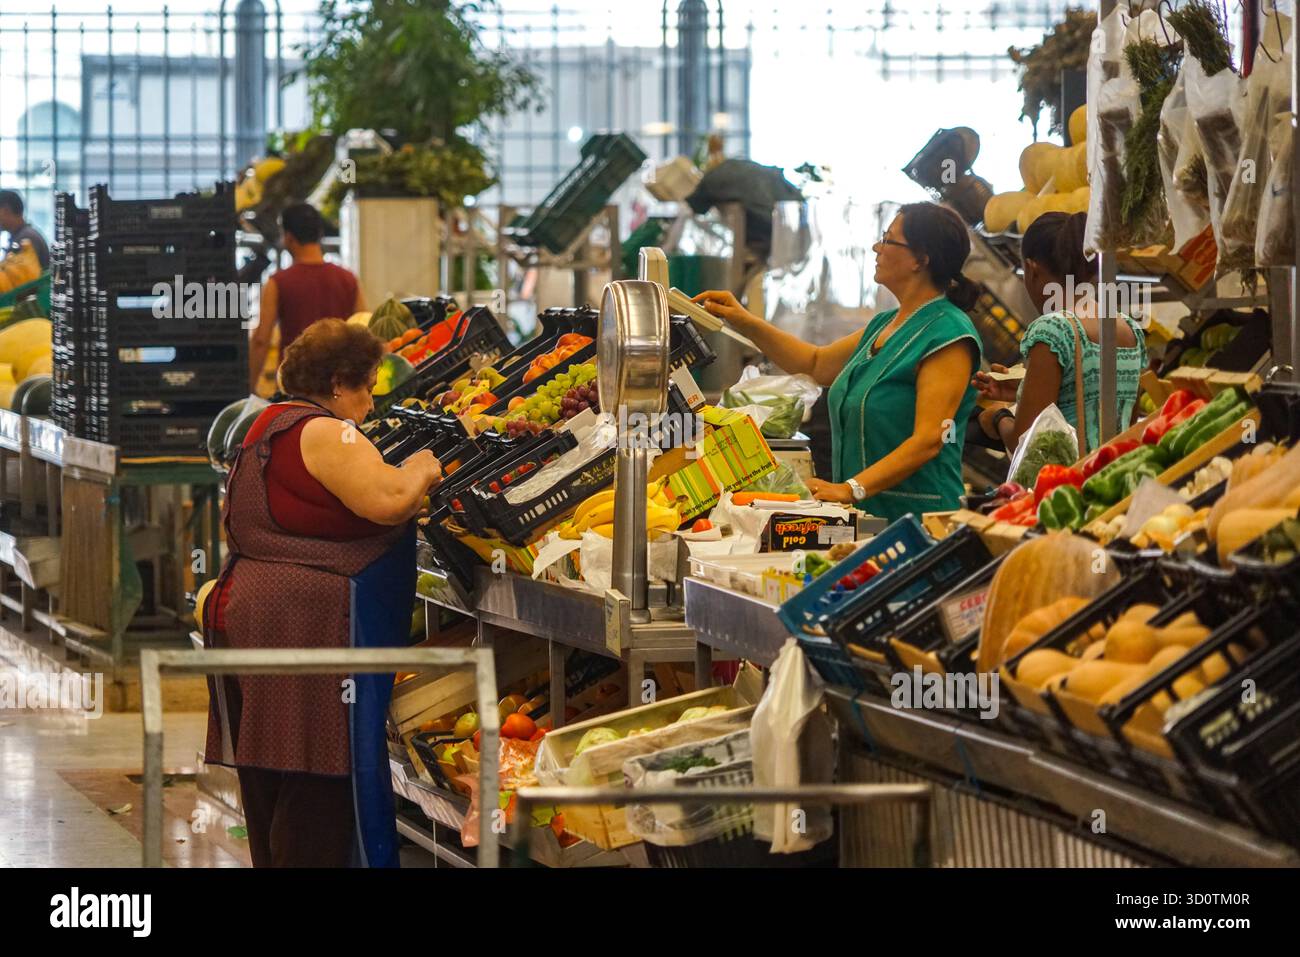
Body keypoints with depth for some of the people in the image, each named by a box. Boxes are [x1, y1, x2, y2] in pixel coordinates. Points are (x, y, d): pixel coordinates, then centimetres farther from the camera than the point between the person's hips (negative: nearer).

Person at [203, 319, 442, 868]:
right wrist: (420, 472, -3)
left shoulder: (271, 427, 20)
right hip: (307, 629, -11)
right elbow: (389, 501, -24)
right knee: (320, 786, -9)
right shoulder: (324, 435, -13)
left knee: (270, 791, 12)